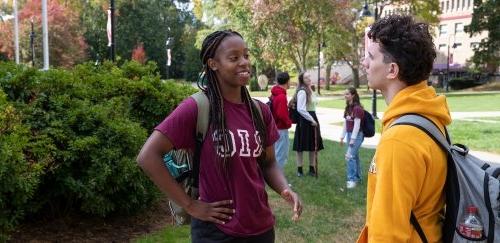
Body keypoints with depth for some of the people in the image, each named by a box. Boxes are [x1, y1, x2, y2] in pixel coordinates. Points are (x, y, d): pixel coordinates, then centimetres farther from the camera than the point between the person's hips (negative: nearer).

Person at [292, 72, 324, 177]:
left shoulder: (310, 90, 15)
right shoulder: (302, 92, -14)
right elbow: (301, 109, -21)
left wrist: (314, 120, 10)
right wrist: (311, 120, -16)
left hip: (312, 119, 9)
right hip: (304, 121, -9)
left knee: (313, 145, 13)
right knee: (301, 146, 0)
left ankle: (312, 168, 23)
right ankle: (299, 169, 9)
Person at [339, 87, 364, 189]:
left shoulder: (357, 108, -16)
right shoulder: (348, 107, 10)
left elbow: (357, 125, -17)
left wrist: (352, 139, -17)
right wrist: (342, 137, 14)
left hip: (357, 135, -8)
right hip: (349, 134, 8)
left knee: (350, 156, -14)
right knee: (354, 156, 14)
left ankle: (352, 179, -8)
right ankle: (357, 177, 24)